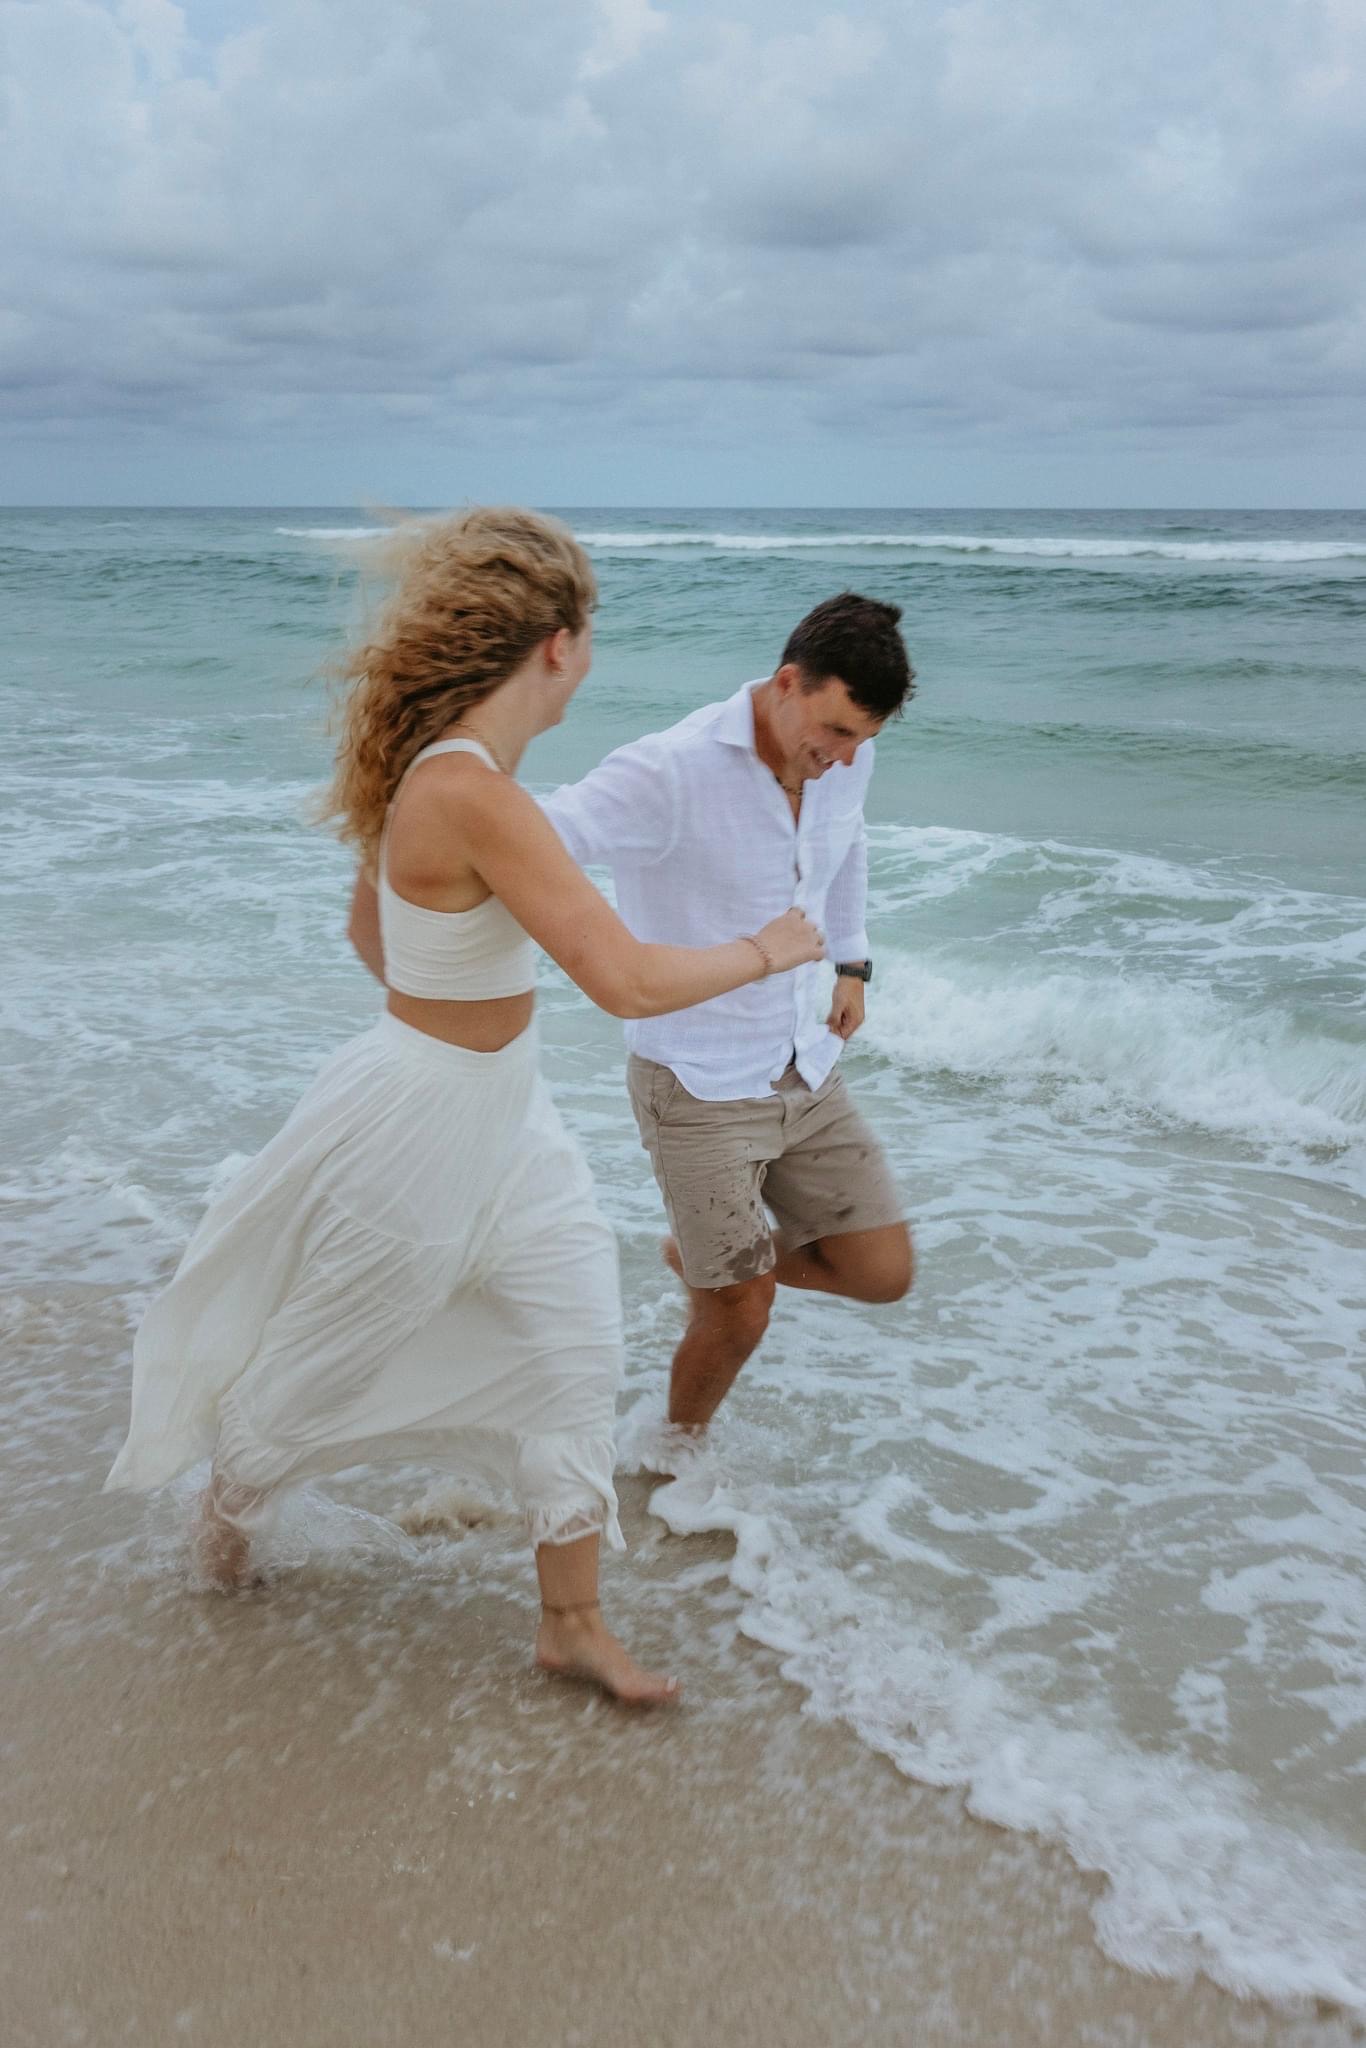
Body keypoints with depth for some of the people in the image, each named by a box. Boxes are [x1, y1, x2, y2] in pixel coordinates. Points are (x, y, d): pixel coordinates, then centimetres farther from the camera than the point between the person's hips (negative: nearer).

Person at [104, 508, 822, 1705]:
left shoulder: (438, 766, -2)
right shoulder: (476, 797, -31)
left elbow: (369, 926, 14)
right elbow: (629, 982, -35)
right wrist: (768, 949, -18)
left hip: (501, 1112, 9)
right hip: (424, 1123, -9)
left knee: (574, 1352, 12)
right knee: (331, 1347, 17)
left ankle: (574, 1622, 28)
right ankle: (231, 1503, 49)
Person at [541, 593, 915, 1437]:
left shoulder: (846, 758, -2)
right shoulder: (673, 771, -25)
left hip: (808, 1074, 7)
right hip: (701, 1088, -7)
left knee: (883, 1272, 8)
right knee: (739, 1319, 1)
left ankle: (703, 1256, 33)